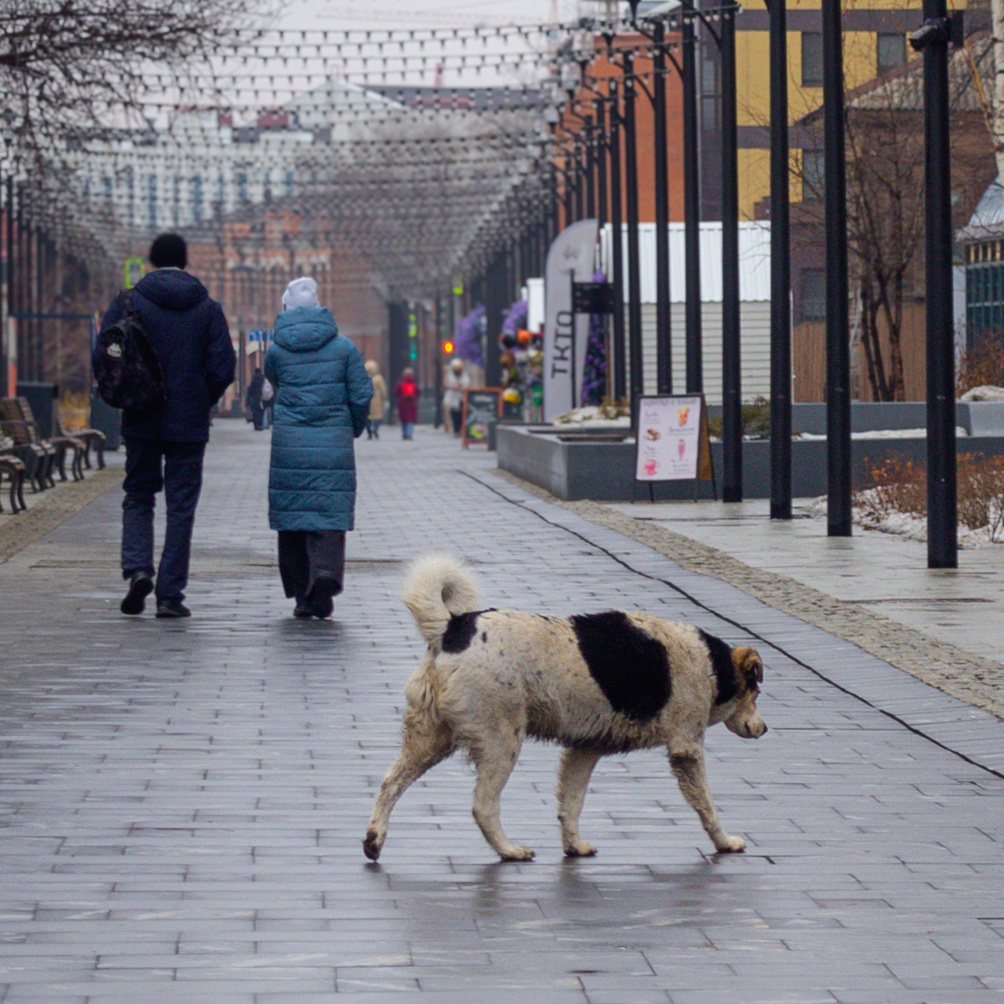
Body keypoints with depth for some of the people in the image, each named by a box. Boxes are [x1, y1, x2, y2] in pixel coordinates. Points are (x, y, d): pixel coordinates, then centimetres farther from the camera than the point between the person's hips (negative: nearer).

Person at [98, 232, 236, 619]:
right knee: (181, 506, 5)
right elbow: (223, 368, -5)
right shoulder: (208, 308, 0)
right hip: (189, 424, 0)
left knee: (137, 497, 14)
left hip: (141, 421, 0)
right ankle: (170, 594, 2)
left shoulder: (127, 303, -2)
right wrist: (201, 402, 11)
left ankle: (137, 569, -8)